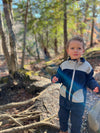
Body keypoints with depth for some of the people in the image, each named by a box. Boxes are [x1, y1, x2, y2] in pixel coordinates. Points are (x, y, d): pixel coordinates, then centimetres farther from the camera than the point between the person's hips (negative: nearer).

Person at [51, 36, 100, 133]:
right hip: (64, 96, 3)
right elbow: (60, 77, 1)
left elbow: (90, 80, -3)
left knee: (76, 120, 15)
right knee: (62, 115, 23)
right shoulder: (64, 65, -7)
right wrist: (55, 79, -21)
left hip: (78, 99, -2)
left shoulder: (87, 66, -10)